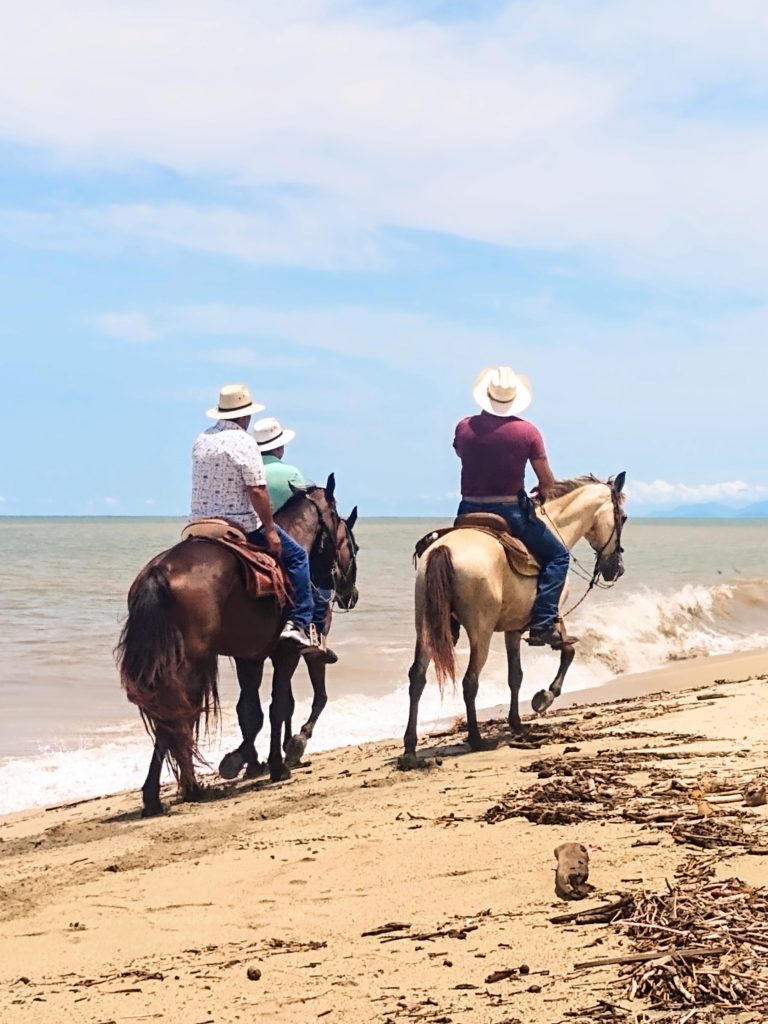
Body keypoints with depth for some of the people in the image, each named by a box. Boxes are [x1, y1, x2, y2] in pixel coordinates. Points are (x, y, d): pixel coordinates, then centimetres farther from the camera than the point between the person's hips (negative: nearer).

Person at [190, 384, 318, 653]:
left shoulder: (202, 440, 9)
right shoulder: (243, 443, -15)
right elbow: (257, 490, -19)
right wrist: (270, 531, -14)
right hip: (240, 524, -7)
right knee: (296, 556, 6)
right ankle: (299, 623, -2)